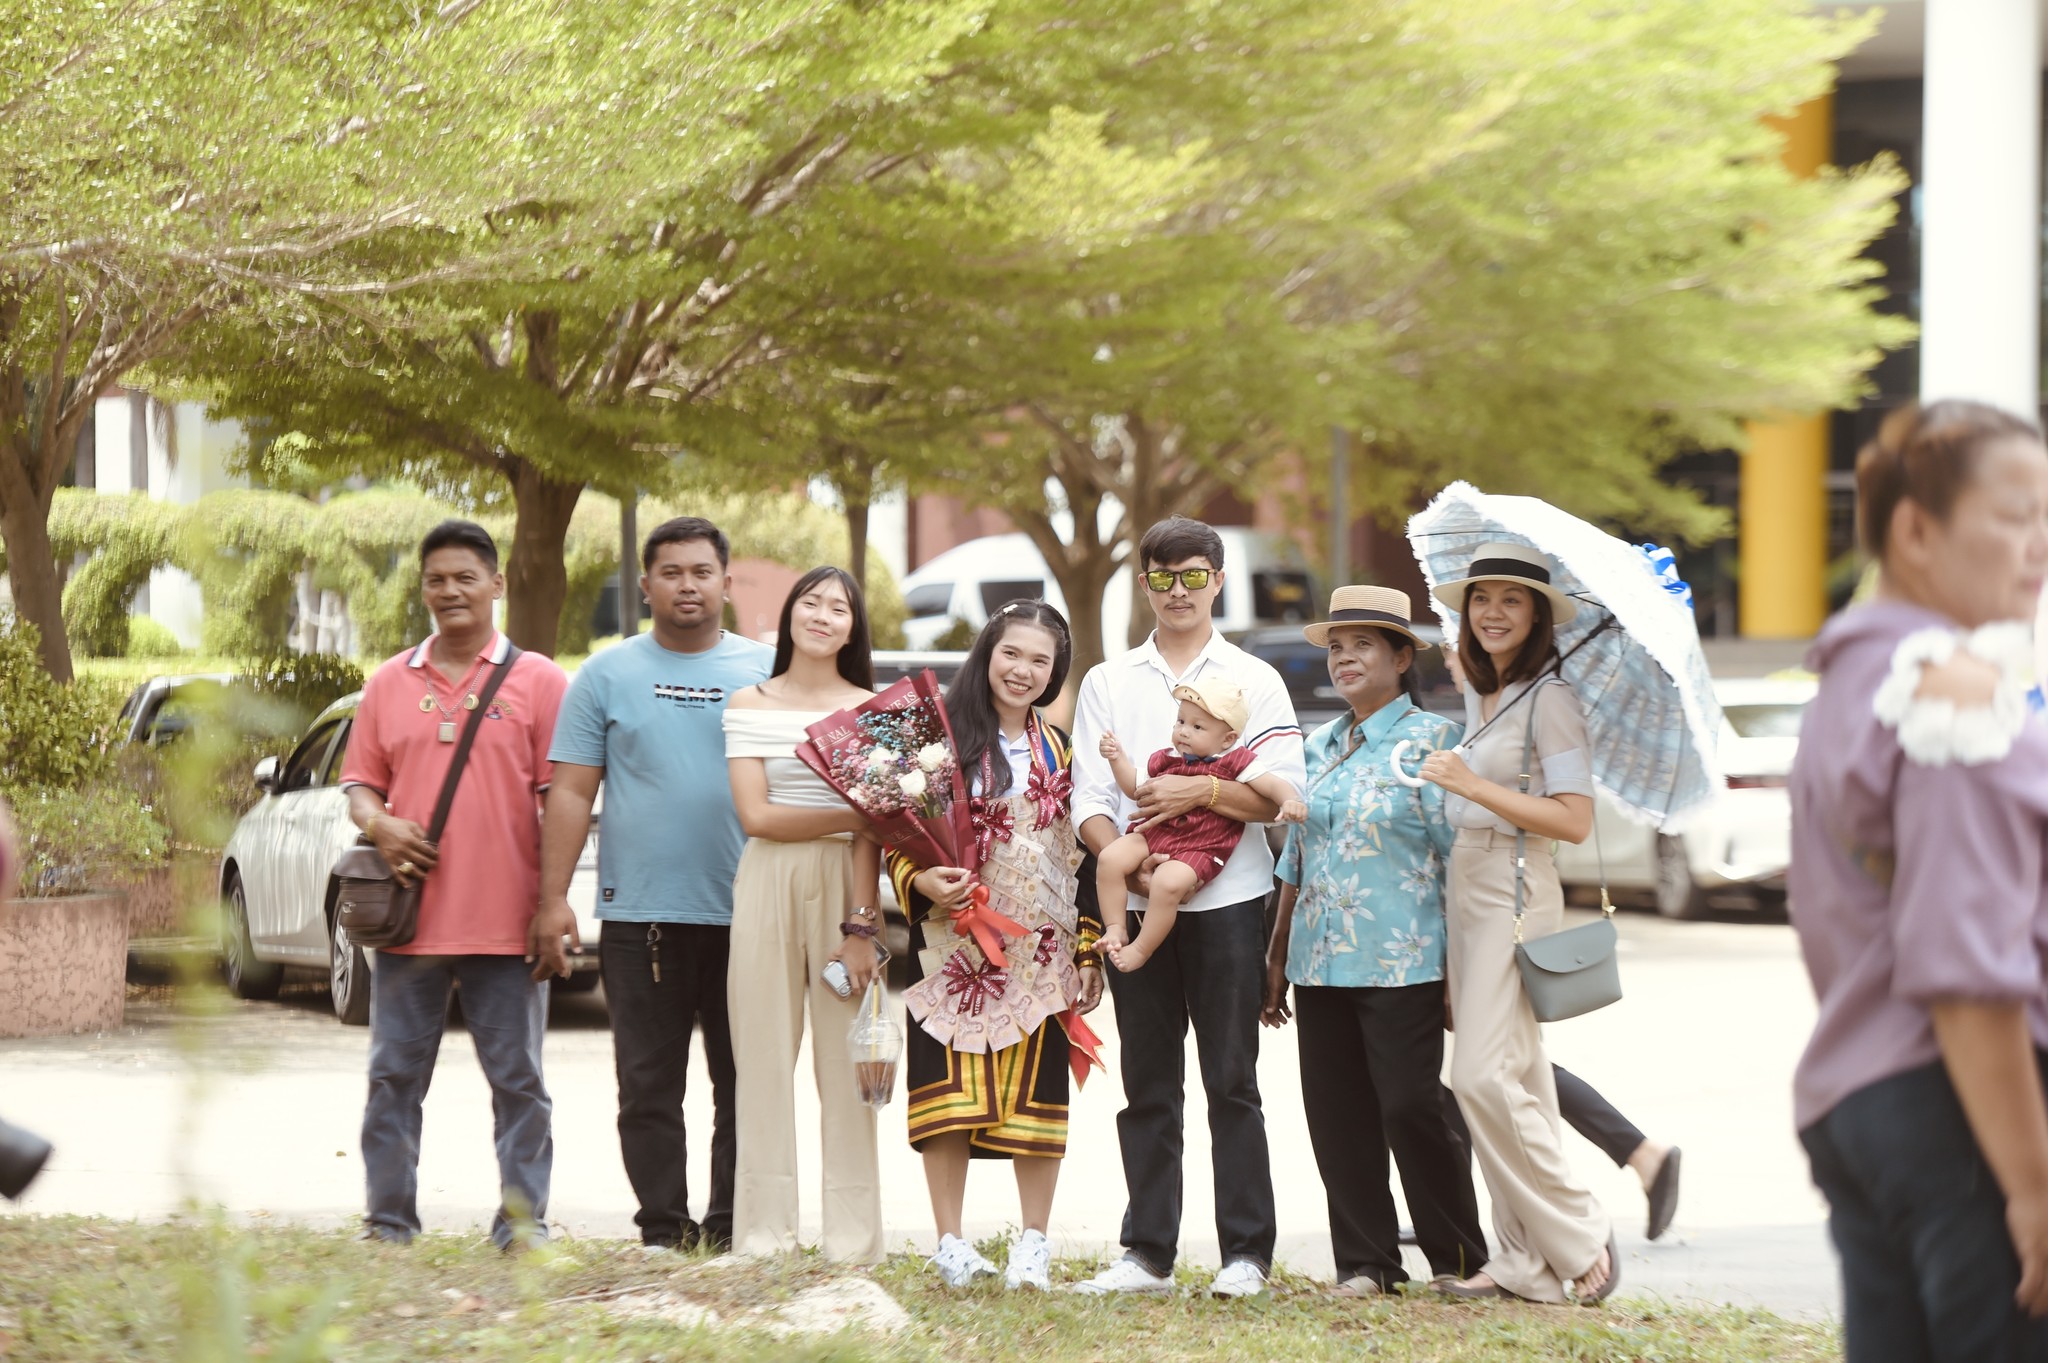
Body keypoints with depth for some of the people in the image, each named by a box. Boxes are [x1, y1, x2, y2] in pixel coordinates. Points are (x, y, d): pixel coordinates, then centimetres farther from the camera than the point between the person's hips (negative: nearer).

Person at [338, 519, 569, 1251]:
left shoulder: (537, 681, 4)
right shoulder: (389, 683, 13)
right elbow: (360, 784, 16)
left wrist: (553, 903, -7)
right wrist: (380, 825, -8)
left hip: (505, 919, -3)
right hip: (409, 916, 3)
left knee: (518, 1079, 1)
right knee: (394, 1075, 5)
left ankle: (523, 1221, 7)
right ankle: (388, 1223, 11)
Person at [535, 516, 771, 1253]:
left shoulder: (767, 672, 9)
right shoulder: (608, 675, 7)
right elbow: (571, 792, 5)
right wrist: (554, 898, -3)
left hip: (746, 917, 1)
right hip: (641, 916, 0)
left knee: (747, 1088, 2)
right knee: (649, 1089, 1)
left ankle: (733, 1232, 9)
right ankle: (663, 1233, 6)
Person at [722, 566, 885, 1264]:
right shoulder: (749, 706, 8)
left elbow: (871, 835, -1)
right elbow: (756, 815, -2)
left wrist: (859, 926, -10)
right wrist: (853, 815, -8)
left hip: (845, 885, -1)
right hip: (767, 886, 1)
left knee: (846, 1061, -2)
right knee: (763, 1056, -1)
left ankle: (853, 1244, 2)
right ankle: (763, 1239, 3)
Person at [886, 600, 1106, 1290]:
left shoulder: (1061, 752, 11)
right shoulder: (942, 736, 1)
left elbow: (1084, 852, 12)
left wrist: (1090, 951, 7)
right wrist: (921, 880, -20)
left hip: (1040, 949, 3)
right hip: (954, 942, -2)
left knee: (1036, 1092, 2)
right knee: (950, 1087, -3)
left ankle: (1034, 1243, 10)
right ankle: (951, 1244, 4)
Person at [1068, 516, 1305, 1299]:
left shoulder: (1253, 680, 7)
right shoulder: (1108, 683, 13)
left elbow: (1285, 793, -3)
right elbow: (1088, 799, 6)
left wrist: (1199, 792, -16)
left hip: (1226, 901, -2)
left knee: (1231, 1082, -2)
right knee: (1148, 1086, 5)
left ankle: (1246, 1253, 1)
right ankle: (1148, 1253, 8)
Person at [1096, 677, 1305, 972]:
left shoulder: (1235, 763, 0)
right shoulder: (1166, 759, 14)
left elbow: (1273, 785, -4)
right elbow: (1135, 788, 22)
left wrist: (1289, 801, -25)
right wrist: (1118, 759, 9)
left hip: (1197, 850, -6)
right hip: (1153, 834, 6)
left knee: (1168, 882, -33)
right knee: (1109, 859, -17)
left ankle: (1141, 949, -16)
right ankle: (1115, 929, -6)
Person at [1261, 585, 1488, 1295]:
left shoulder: (1430, 740, -3)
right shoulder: (1319, 747, 16)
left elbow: (1459, 856, -6)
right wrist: (1276, 958, 19)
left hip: (1403, 963, -6)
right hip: (1322, 963, 6)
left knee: (1410, 1108, -8)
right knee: (1336, 1115, 4)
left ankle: (1458, 1258, 6)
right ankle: (1364, 1261, 11)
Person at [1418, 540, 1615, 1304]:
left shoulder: (1548, 699, -12)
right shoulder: (1477, 695, 14)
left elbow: (1575, 820, -18)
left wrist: (1474, 785, -20)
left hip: (1516, 892, -9)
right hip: (1465, 890, 9)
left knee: (1484, 1076, -15)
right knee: (1514, 1080, 8)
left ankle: (1581, 1240, -5)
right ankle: (1527, 1263, 9)